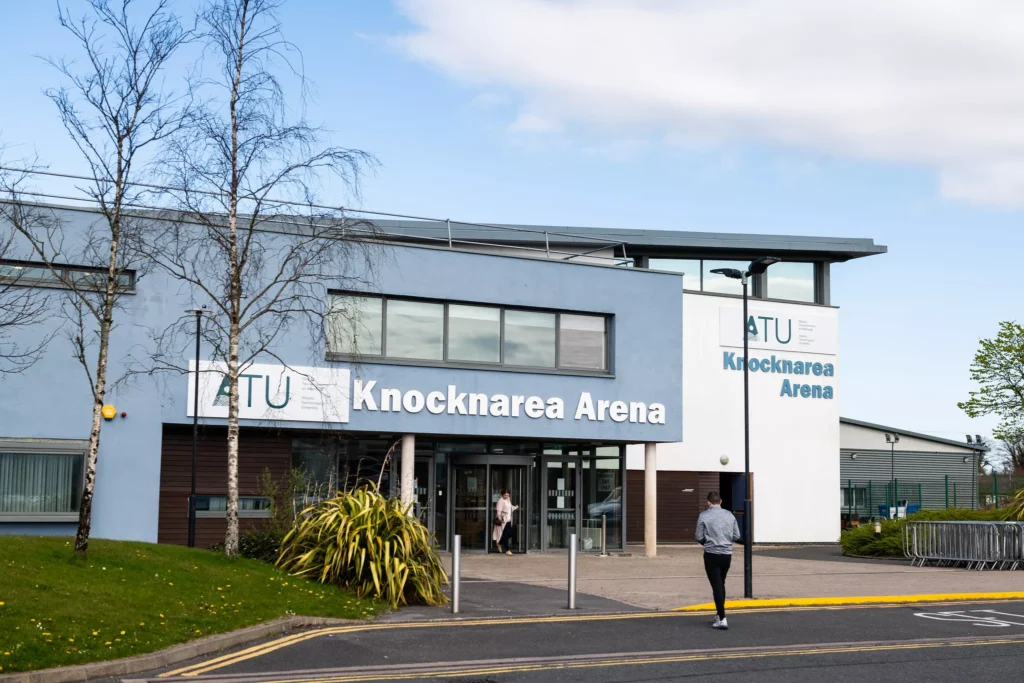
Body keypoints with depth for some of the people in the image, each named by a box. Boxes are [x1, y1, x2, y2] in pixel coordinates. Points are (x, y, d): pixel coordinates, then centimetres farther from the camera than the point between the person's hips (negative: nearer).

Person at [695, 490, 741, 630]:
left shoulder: (704, 516, -8)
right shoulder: (729, 515, 3)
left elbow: (699, 537, -7)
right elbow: (737, 536, 5)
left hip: (712, 554, -4)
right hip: (727, 554, 4)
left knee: (716, 586, -1)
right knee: (721, 584, 20)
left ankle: (722, 619, -7)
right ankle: (720, 615, 27)